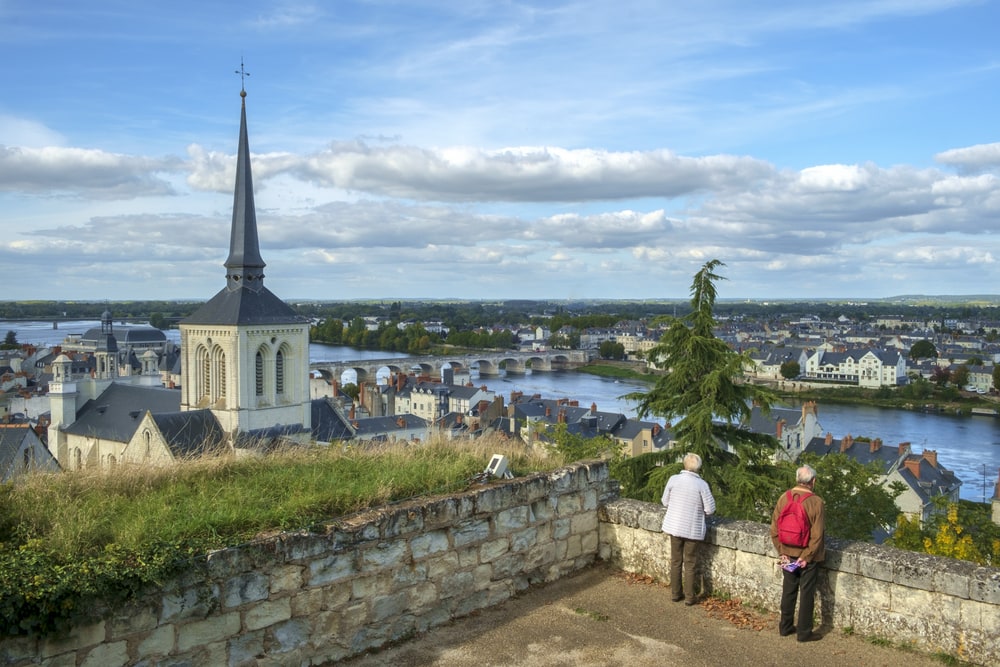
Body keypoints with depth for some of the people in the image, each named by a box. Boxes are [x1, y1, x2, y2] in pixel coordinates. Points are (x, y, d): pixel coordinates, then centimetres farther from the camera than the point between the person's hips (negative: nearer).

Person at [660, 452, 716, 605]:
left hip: (674, 526, 2)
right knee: (690, 564, 11)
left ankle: (676, 593, 26)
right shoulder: (701, 484, -16)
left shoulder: (673, 479, -9)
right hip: (693, 529, -2)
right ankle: (689, 597, 18)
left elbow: (665, 501, 2)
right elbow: (710, 509, -11)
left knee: (676, 561, 16)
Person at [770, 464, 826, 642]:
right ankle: (804, 632, 14)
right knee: (807, 593, 7)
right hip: (808, 556, -4)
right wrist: (806, 557, -12)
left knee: (788, 590, 16)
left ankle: (785, 627, 26)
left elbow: (774, 529, -2)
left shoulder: (784, 498, -4)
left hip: (788, 554, 4)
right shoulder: (816, 502, -16)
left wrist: (782, 551, 4)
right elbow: (816, 535, -18)